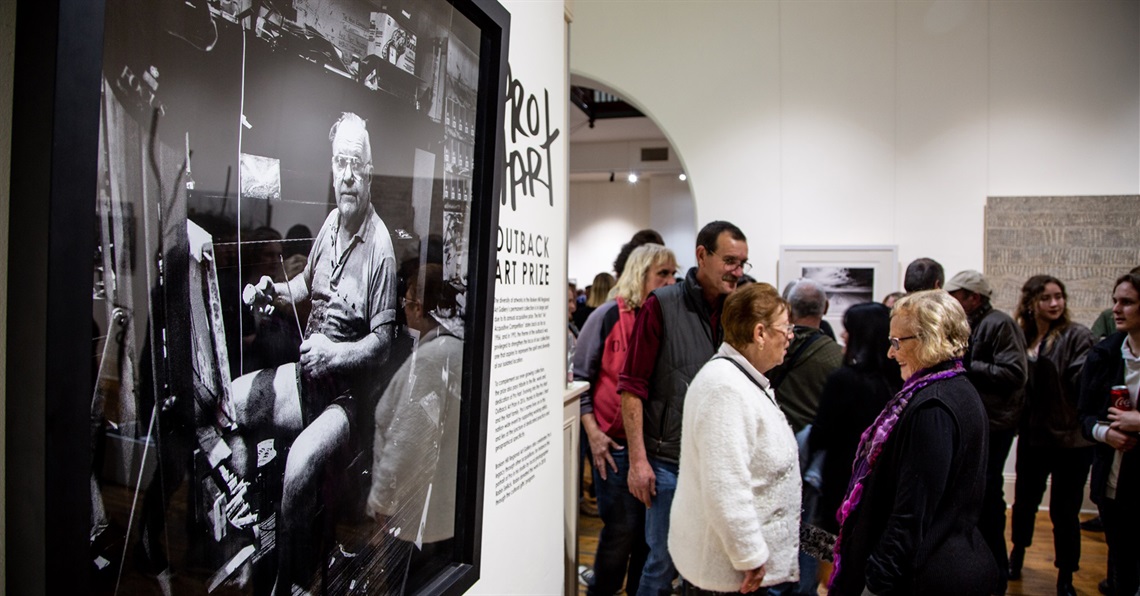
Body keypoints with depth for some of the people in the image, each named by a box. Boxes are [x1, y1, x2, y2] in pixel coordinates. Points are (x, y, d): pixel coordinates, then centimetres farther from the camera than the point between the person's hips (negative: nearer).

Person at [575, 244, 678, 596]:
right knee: (621, 528, 3)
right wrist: (593, 433, -9)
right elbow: (580, 377, -3)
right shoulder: (609, 316, -5)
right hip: (616, 444, -4)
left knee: (651, 528, 11)